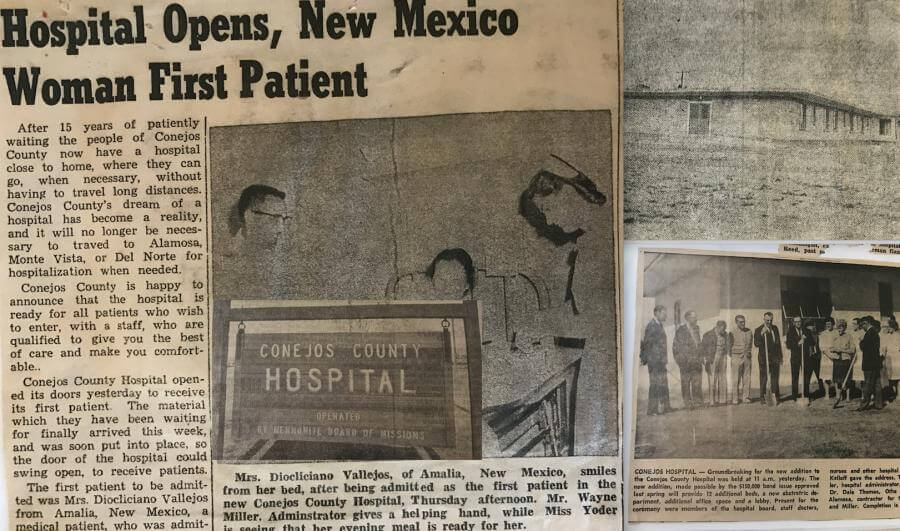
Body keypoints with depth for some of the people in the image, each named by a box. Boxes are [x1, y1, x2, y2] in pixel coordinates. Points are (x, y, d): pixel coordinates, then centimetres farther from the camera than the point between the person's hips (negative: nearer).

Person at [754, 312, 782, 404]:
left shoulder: (775, 328, 12)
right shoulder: (758, 330, -3)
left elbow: (778, 342, 19)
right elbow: (756, 344, -13)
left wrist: (780, 357, 17)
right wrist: (761, 334, -25)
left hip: (774, 358, 4)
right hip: (764, 358, -4)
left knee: (775, 378, 7)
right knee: (763, 378, -4)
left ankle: (776, 397, 14)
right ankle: (763, 398, 1)